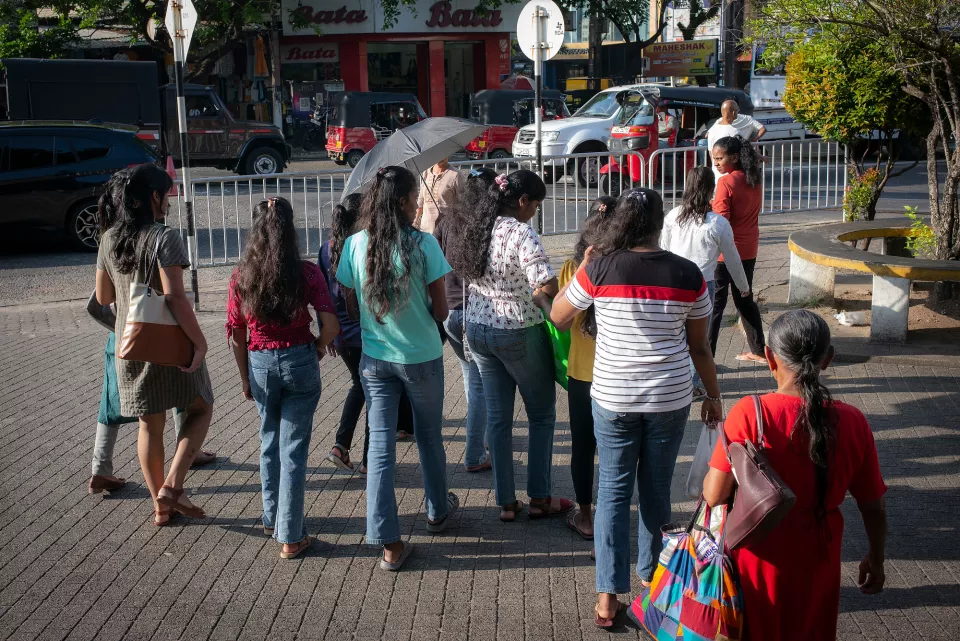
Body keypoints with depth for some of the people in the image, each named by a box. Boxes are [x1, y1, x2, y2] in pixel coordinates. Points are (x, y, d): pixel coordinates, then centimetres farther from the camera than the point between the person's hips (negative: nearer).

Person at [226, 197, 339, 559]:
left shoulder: (241, 277, -4)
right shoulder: (307, 274, -11)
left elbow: (235, 334, 0)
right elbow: (330, 325, -15)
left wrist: (245, 377, 12)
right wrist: (318, 349, 5)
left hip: (260, 364, 2)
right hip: (299, 362, -2)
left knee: (269, 441, 22)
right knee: (294, 448, 4)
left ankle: (271, 519, 35)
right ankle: (291, 536, 8)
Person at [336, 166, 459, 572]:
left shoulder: (356, 245, -5)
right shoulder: (423, 244, -15)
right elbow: (440, 309, -11)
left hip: (374, 358, 2)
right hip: (422, 356, -2)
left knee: (380, 444, 4)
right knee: (429, 436, 19)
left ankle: (389, 543, 2)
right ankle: (438, 511, 40)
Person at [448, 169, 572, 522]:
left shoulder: (475, 227, 5)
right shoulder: (521, 233, -19)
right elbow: (547, 287, -28)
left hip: (478, 330, 7)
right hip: (519, 334, -7)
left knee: (497, 416, 13)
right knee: (542, 415, 12)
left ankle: (506, 502, 19)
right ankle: (540, 497, 18)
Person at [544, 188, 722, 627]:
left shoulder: (599, 268, -11)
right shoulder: (688, 274, -6)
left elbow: (557, 317, 3)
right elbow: (699, 346, 2)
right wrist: (713, 396, 14)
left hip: (613, 399, -1)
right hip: (670, 399, 1)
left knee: (613, 492, 7)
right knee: (656, 489, 17)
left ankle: (608, 598, 6)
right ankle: (650, 579, 32)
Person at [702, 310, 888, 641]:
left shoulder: (749, 414, -21)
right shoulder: (852, 422, -12)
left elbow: (714, 495, -21)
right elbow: (874, 507, -3)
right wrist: (876, 559, 13)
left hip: (760, 562, -2)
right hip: (817, 564, 3)